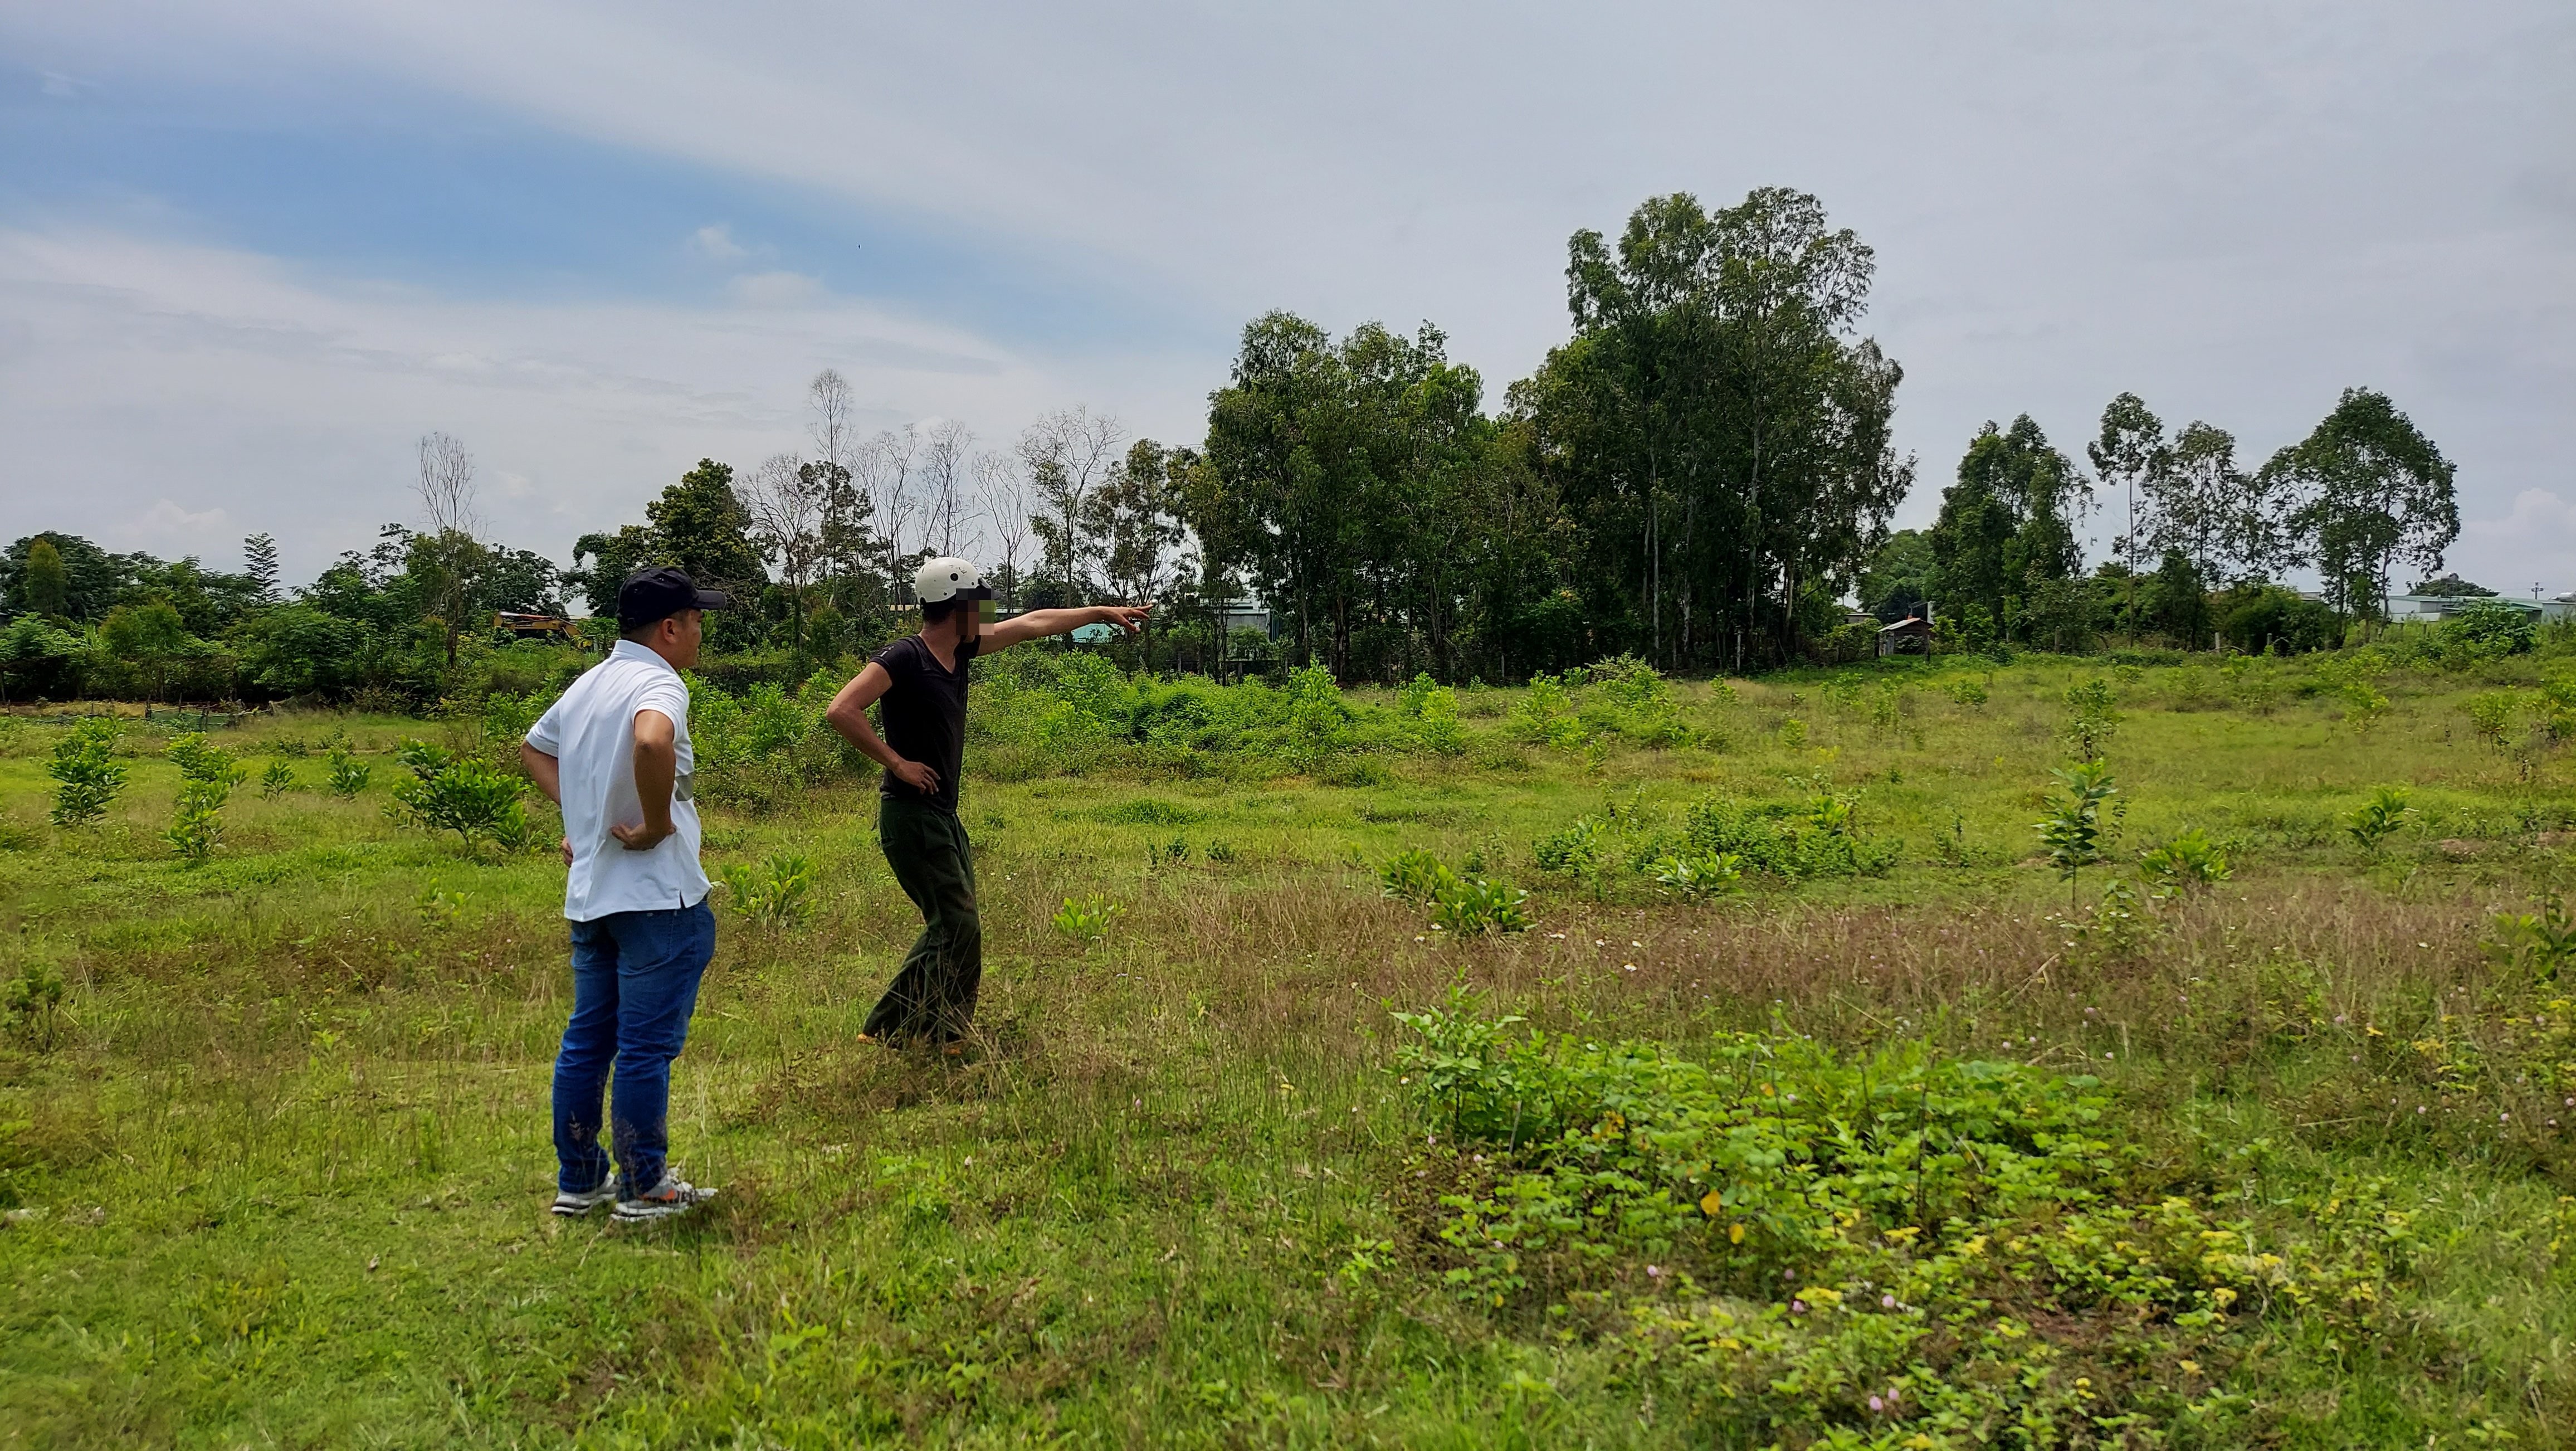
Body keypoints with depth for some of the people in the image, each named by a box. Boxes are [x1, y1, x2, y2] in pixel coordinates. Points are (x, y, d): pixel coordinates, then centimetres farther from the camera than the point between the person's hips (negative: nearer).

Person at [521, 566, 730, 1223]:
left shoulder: (587, 684, 15)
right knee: (647, 1045, 0)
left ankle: (578, 1181, 25)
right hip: (657, 895, -9)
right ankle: (643, 1187, 9)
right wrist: (658, 824, -23)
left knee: (587, 1039, 16)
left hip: (589, 892, 9)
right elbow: (651, 740, -37)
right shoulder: (658, 682, -14)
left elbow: (533, 746, 30)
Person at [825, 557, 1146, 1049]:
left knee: (949, 928, 14)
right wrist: (897, 762, -21)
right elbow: (841, 711, -25)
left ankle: (886, 1031, 22)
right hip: (911, 814, -9)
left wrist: (1104, 612, 24)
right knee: (959, 929, -8)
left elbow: (1032, 624, 18)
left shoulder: (959, 650, 9)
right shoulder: (904, 657, -15)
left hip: (943, 815, 9)